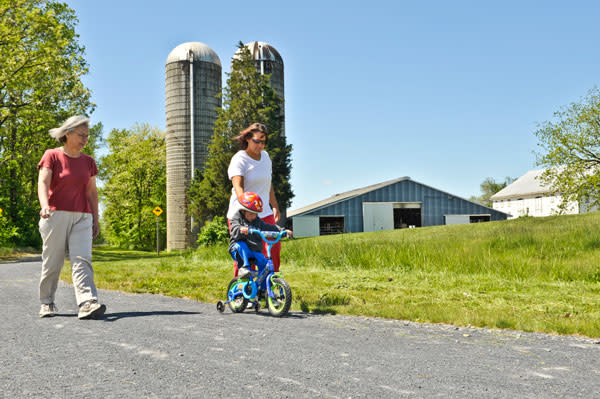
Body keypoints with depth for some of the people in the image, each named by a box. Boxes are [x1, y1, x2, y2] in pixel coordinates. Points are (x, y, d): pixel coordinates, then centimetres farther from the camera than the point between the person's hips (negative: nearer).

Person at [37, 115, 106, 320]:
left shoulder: (88, 161, 14)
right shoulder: (52, 156, 1)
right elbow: (43, 182, -12)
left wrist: (95, 220, 12)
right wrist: (44, 206, -30)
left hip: (82, 218, 3)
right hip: (56, 215, -3)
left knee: (82, 259, -12)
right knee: (52, 262, 2)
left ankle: (87, 303, -23)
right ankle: (47, 303, 19)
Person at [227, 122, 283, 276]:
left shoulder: (265, 156, 12)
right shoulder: (239, 159, -10)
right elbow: (238, 187, -24)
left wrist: (275, 206, 24)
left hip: (264, 213, 6)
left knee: (274, 248, -5)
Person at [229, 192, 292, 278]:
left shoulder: (258, 222, 14)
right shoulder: (237, 219, 0)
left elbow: (270, 228, 10)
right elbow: (235, 229, -20)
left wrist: (284, 231, -4)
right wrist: (241, 230, -45)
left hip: (255, 251, 4)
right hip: (240, 251, -4)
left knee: (265, 263, -14)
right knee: (241, 245, -36)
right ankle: (244, 267, -36)